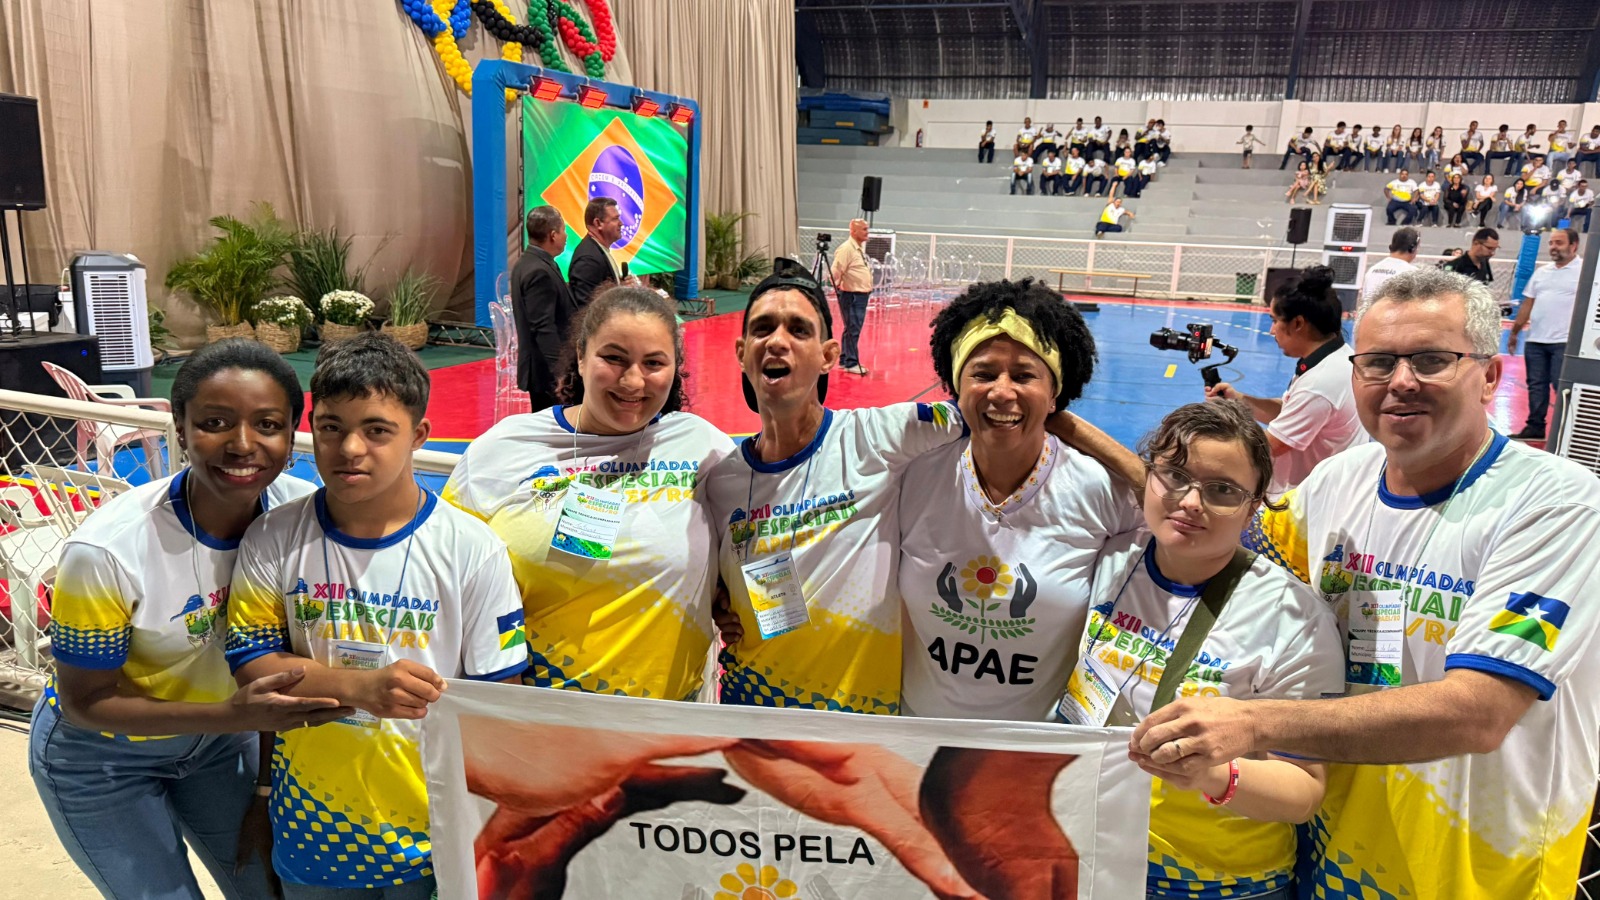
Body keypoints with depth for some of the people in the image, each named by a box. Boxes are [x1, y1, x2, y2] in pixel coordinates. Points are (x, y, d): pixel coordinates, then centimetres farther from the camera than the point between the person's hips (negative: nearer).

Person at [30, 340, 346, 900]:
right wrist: (235, 715, -33)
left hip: (218, 736, 4)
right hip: (102, 757, -3)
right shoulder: (107, 549, -32)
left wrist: (266, 795, -4)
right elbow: (85, 703, -19)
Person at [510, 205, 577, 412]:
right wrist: (562, 373, -24)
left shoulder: (529, 263, 12)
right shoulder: (539, 272, -19)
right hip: (549, 371, -10)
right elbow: (544, 328, -23)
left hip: (543, 368, 10)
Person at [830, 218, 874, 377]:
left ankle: (844, 361, 22)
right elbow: (836, 271, -19)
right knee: (853, 330, -7)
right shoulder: (846, 248, -15)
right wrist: (837, 287, -12)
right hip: (851, 296, -9)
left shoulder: (861, 247, 15)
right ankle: (851, 363, -3)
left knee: (852, 330, 14)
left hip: (862, 295, 9)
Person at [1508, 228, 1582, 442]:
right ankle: (1535, 427, 17)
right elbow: (1527, 304, 18)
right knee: (1536, 385, 9)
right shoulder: (1542, 272, 15)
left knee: (1563, 388, -5)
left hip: (1564, 342, -6)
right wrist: (1514, 332, 17)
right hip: (1535, 341, 6)